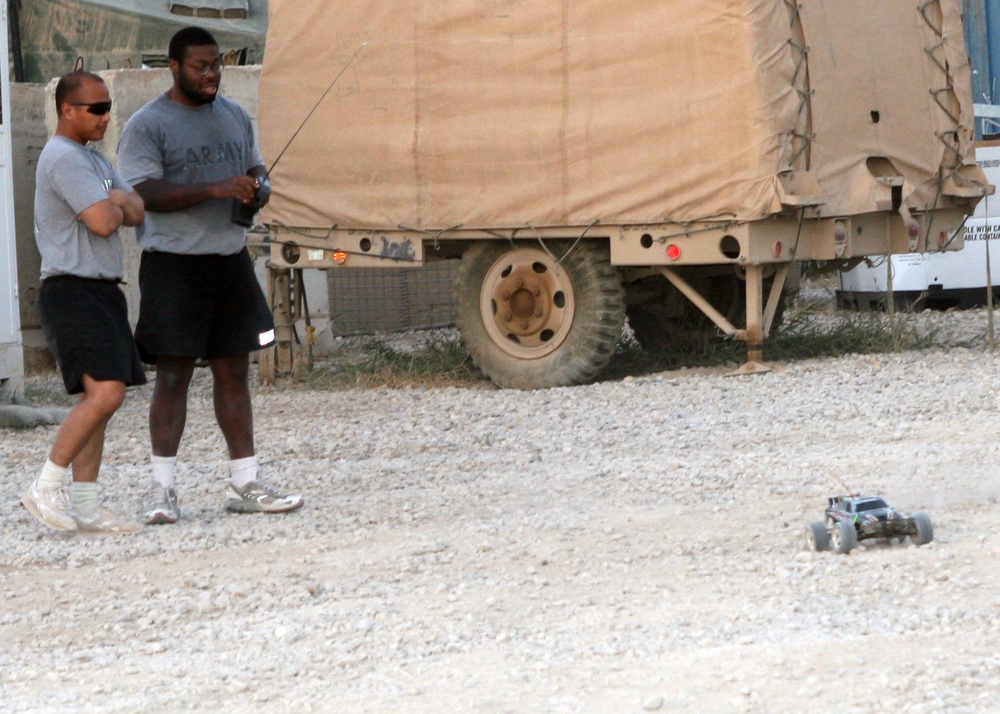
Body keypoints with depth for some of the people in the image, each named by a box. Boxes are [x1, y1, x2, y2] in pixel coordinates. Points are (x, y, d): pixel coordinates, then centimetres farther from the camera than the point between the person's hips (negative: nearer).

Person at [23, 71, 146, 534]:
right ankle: (46, 487, -14)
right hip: (73, 291, -10)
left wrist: (117, 203, -5)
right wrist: (115, 205, 2)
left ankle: (84, 505, 5)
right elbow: (103, 222, -19)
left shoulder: (92, 159, 21)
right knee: (104, 392, -20)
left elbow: (136, 212, 16)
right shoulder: (63, 157, -12)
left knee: (99, 400, 5)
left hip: (102, 291, 10)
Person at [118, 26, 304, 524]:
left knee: (233, 372, 8)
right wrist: (214, 190, -24)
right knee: (173, 374, -6)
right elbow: (144, 194, -16)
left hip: (231, 259, 6)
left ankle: (245, 484, 12)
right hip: (174, 263, -6)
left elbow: (256, 167, 25)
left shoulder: (235, 117, 14)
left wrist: (258, 186, 0)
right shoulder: (147, 125, -7)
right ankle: (163, 489, -2)